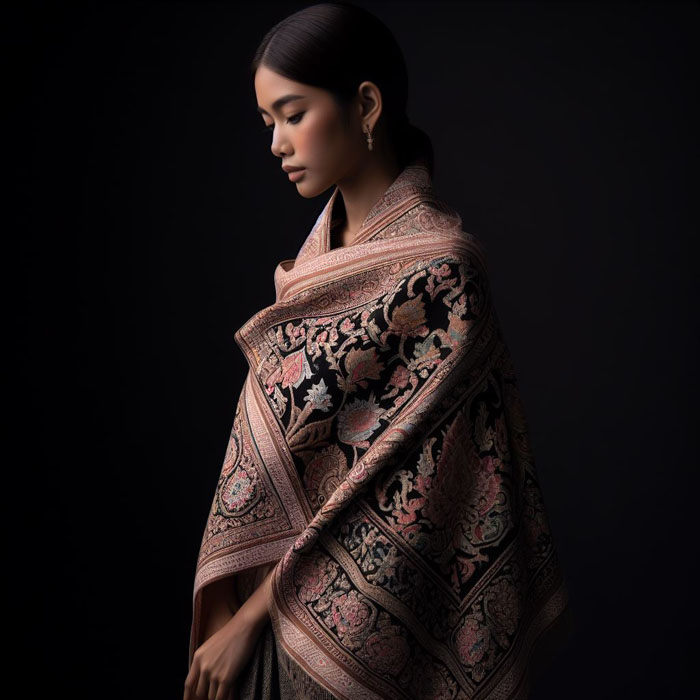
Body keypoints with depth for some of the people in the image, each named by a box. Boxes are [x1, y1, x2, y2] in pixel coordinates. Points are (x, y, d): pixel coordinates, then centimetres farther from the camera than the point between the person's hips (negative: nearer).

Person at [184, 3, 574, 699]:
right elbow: (264, 433, 5)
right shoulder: (328, 238, 3)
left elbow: (400, 491, -20)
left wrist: (251, 616, -14)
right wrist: (225, 610, 0)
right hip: (275, 587, 7)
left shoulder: (440, 269, -20)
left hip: (357, 617, -6)